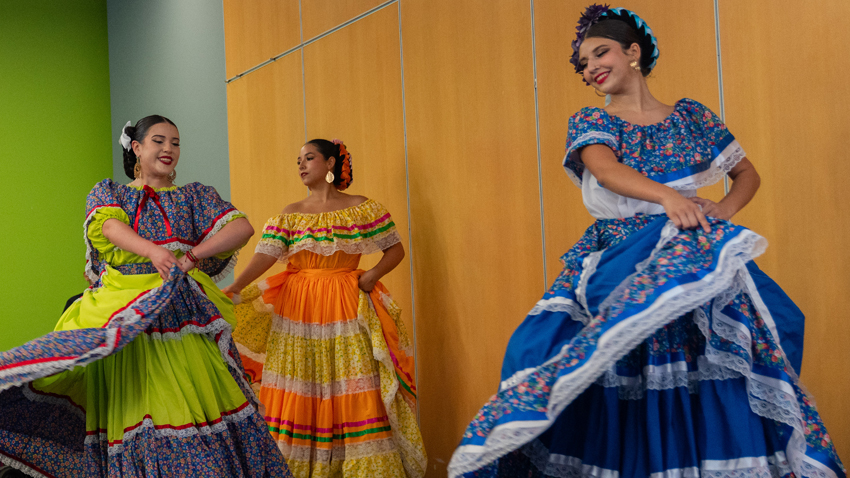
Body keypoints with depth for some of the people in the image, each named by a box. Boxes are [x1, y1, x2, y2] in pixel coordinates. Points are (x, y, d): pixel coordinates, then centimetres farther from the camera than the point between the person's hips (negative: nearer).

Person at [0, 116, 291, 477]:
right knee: (130, 414, -2)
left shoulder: (194, 196, 15)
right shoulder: (107, 192, 14)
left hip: (183, 320, 1)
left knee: (195, 405, -6)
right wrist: (154, 251, -30)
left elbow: (243, 228, 0)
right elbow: (112, 227, -10)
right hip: (122, 320, 0)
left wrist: (194, 254, -14)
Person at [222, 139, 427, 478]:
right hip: (296, 312, 2)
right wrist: (234, 289, -16)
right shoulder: (288, 215, 9)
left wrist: (373, 275, -11)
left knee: (354, 397, -4)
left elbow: (396, 249, 6)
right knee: (298, 397, 3)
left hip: (347, 310, -2)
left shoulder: (363, 208, 4)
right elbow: (264, 256, -3)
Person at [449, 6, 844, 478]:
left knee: (706, 398, -4)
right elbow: (606, 169, -14)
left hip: (692, 258, 1)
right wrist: (667, 196, -32)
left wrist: (723, 209, -3)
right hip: (615, 264, -1)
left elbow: (747, 172, 19)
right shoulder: (588, 122, 8)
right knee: (619, 407, -7)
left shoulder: (690, 115, 12)